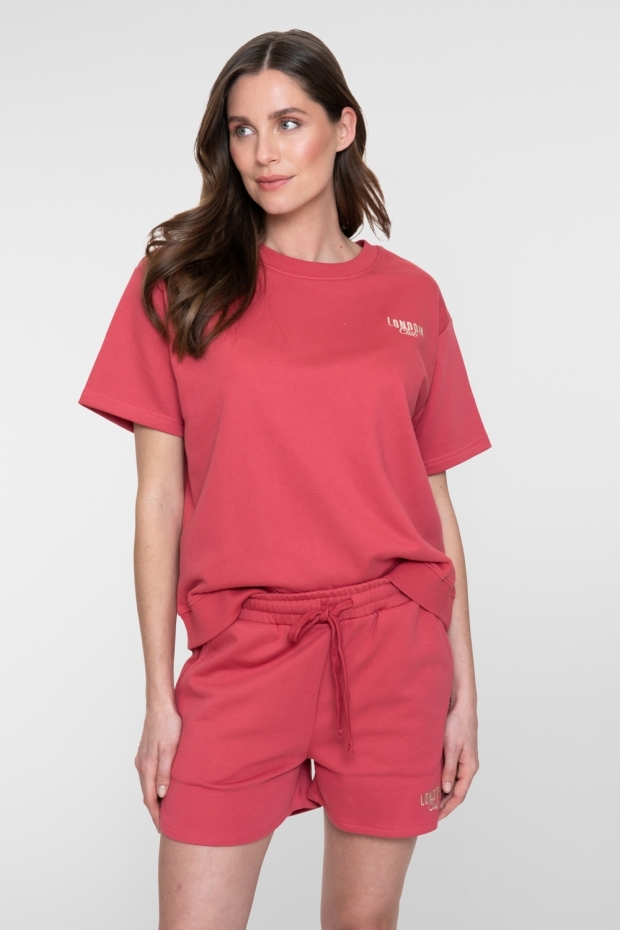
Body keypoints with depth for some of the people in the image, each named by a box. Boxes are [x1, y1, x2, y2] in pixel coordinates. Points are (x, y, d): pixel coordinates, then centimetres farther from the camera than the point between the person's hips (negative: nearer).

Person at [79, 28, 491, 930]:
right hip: (242, 645, -1)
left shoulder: (411, 298, 7)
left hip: (396, 643, 2)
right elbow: (159, 497, 0)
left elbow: (436, 501, 8)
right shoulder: (179, 281, 2)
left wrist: (463, 688, 4)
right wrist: (158, 695, -2)